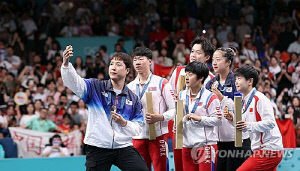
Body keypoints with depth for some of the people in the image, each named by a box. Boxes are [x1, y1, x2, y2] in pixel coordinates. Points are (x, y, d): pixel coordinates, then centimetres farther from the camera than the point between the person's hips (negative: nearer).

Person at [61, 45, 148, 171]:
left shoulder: (133, 99, 12)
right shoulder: (95, 87, 5)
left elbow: (138, 128, 11)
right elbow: (74, 83, -12)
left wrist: (124, 123, -10)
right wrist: (66, 64, -30)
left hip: (123, 147, 2)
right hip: (97, 148, -2)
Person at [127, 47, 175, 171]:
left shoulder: (161, 83, 0)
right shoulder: (130, 87, 14)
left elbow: (174, 108, -2)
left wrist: (160, 117, -18)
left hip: (158, 135, -4)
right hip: (137, 136, 4)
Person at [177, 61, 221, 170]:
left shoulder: (210, 98, -8)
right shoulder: (182, 95, 12)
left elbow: (218, 120, -10)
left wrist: (199, 118, -16)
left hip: (206, 144, -6)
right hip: (187, 144, 6)